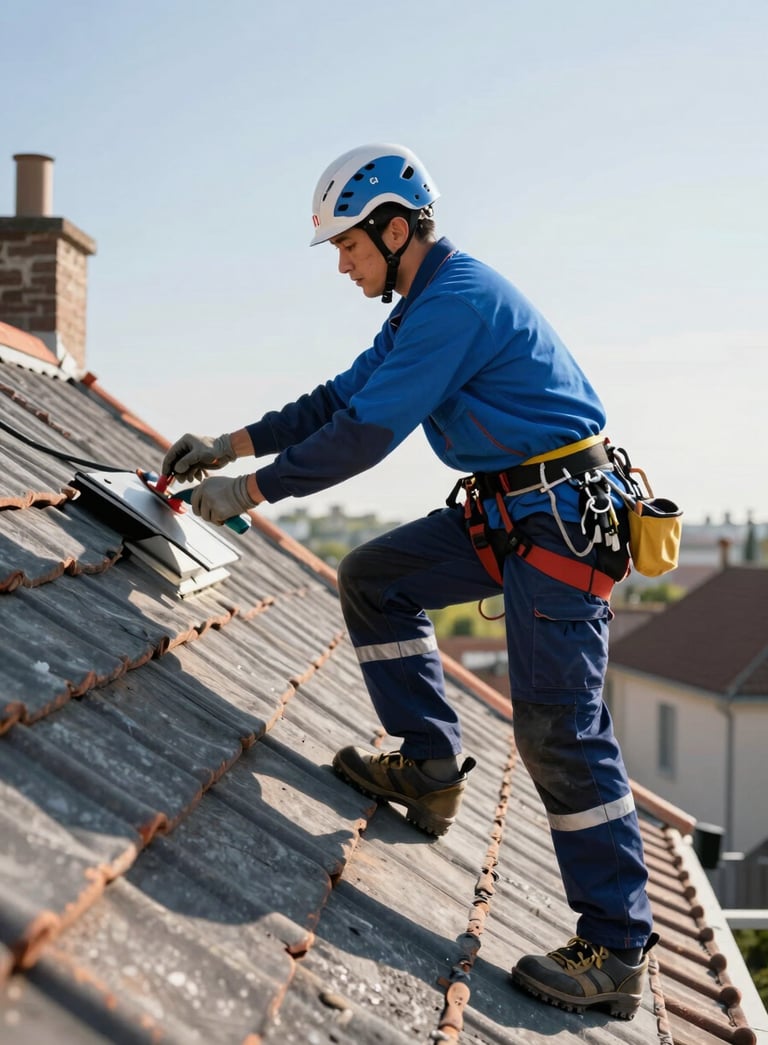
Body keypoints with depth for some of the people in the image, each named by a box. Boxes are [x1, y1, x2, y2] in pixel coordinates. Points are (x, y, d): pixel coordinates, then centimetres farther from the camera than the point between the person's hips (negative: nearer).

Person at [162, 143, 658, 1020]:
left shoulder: (458, 300, -18)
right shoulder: (423, 306, 15)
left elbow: (368, 430, -20)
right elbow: (341, 397, 18)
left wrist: (251, 490, -11)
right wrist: (228, 445, 11)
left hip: (562, 519, -10)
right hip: (505, 514, 10)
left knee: (557, 728, -11)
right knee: (372, 578, 12)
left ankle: (615, 951, -2)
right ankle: (429, 765, 14)